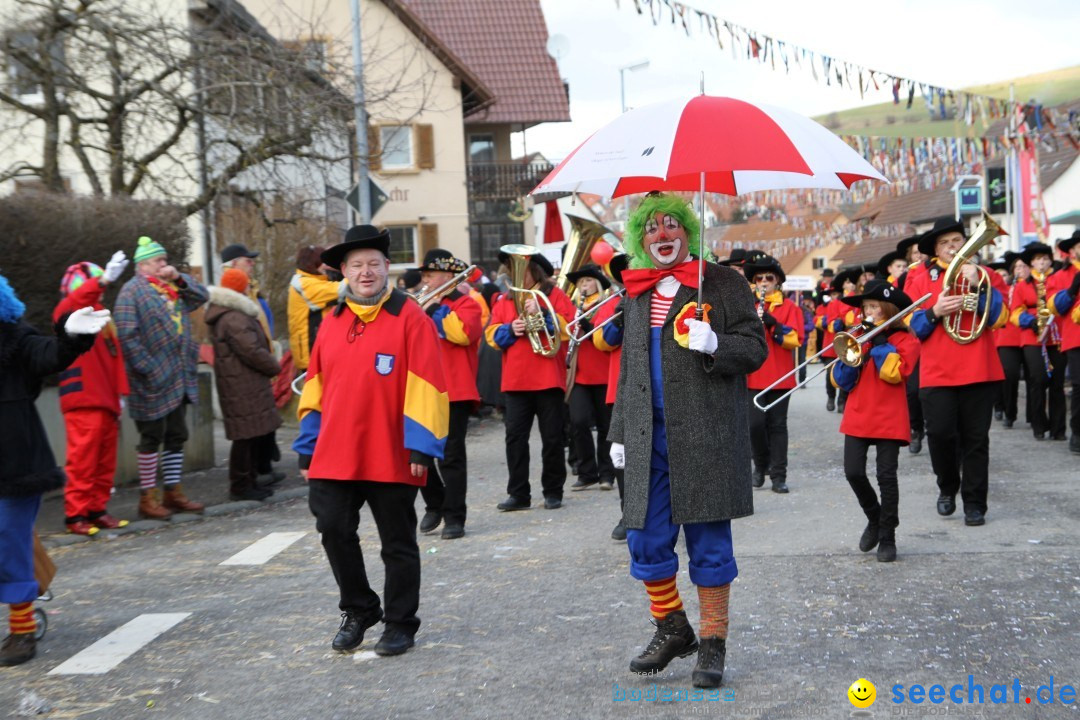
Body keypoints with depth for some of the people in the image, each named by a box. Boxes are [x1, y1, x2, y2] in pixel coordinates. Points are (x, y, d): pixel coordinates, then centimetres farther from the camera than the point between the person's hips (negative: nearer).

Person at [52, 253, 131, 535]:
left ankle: (97, 510, 18)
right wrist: (104, 280, -42)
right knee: (82, 459, -8)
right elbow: (75, 300, -27)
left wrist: (120, 393, 13)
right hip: (83, 401, -7)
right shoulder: (67, 312, -2)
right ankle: (75, 515, -3)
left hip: (106, 400, 7)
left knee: (105, 461, 10)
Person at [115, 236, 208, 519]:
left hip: (179, 379, 8)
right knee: (152, 438, -2)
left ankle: (173, 492, 22)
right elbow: (127, 335, -17)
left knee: (176, 437, 13)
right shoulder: (132, 291, -9)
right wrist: (147, 368, -21)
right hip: (153, 380, -8)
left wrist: (179, 278, 1)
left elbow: (201, 296, 14)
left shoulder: (172, 287, 16)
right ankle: (148, 498, 6)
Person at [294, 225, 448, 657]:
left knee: (397, 543, 7)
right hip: (334, 456, 4)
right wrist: (307, 449, 10)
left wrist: (421, 447, -16)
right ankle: (358, 611, 23)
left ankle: (400, 623, 22)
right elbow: (315, 389, 13)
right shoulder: (331, 323, 10)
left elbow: (425, 387, -10)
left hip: (392, 457, -4)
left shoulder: (410, 318, -6)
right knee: (334, 531, 2)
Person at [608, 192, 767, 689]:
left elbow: (755, 348, -2)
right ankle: (672, 629, 27)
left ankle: (713, 643, 14)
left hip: (707, 436, -5)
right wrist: (618, 432, 18)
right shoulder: (636, 295, 16)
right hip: (649, 437, 5)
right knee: (646, 540, 6)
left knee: (709, 540, 1)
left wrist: (715, 344, -23)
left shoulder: (724, 283, 1)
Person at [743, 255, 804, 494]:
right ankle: (761, 465, 16)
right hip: (753, 375, 1)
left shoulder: (788, 307, 5)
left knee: (777, 425, 2)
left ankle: (778, 475, 6)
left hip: (780, 376, -1)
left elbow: (796, 339, -6)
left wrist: (773, 324, -19)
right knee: (756, 423, -7)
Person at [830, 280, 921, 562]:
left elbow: (894, 372, -18)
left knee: (886, 476, -3)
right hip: (858, 418, 4)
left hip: (889, 419, -4)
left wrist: (879, 341, -13)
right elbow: (840, 380, 6)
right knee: (853, 472, -5)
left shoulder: (905, 340, 1)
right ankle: (874, 518, 21)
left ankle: (887, 537, 8)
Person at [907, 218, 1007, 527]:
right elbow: (911, 327, 2)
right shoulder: (921, 280, 7)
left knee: (976, 439, 2)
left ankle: (975, 504, 10)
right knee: (940, 433, -9)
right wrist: (934, 312, -16)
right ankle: (947, 488, 16)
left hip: (979, 371, 0)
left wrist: (978, 285, -15)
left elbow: (999, 318, -4)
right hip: (937, 373, 0)